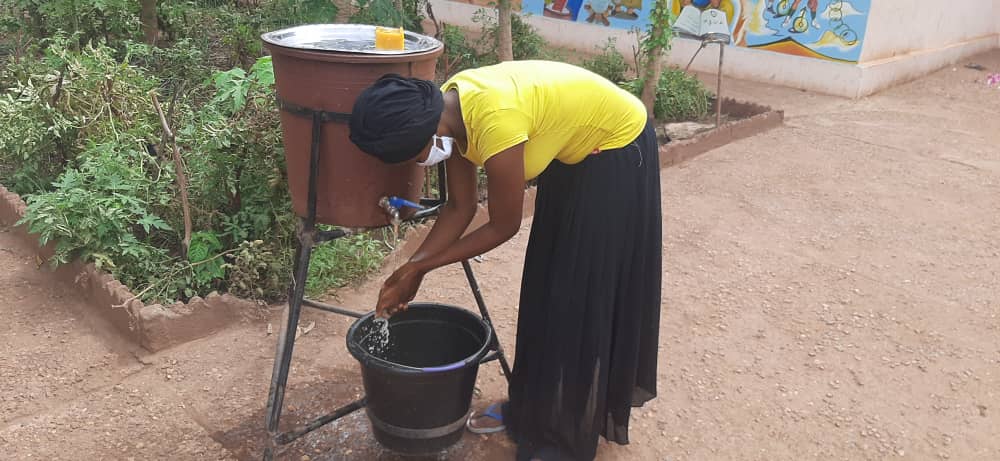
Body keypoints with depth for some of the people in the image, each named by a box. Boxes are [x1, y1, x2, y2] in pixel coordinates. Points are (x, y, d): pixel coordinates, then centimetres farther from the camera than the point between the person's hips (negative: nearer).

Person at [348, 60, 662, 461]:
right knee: (546, 286, 12)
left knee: (586, 294, -2)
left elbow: (503, 227, -22)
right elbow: (460, 208, 0)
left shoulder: (495, 124, -36)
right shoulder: (450, 111, -11)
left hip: (618, 148, -8)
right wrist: (409, 268, -3)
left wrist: (421, 268, -13)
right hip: (573, 150, 8)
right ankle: (533, 406, 28)